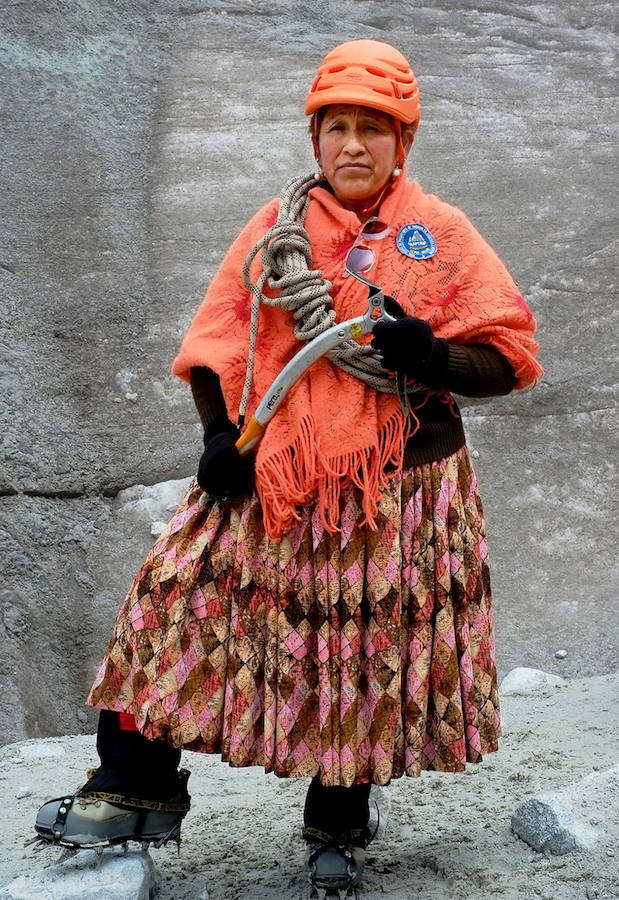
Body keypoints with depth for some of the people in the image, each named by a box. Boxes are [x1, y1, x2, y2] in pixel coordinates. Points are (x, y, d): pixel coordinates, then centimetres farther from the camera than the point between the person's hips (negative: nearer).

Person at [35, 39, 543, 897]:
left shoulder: (442, 232, 2)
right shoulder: (275, 227, 7)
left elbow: (507, 356, 1)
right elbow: (219, 341, 10)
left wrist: (433, 356, -18)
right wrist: (221, 435, -4)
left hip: (399, 486, -1)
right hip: (272, 474, 2)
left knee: (370, 650, 6)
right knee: (187, 603, -2)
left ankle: (339, 827, 26)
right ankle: (139, 788, 17)